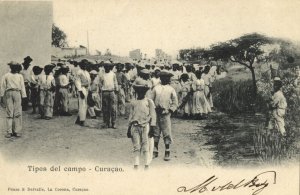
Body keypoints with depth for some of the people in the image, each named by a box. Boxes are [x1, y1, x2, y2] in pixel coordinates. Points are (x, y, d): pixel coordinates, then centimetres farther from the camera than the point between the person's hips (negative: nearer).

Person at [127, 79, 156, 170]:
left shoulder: (149, 101, 6)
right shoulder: (133, 103, 14)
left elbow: (153, 115, 4)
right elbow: (130, 116, 18)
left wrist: (152, 127, -4)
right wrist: (129, 128, 13)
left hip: (145, 126, -3)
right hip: (135, 126, 3)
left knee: (146, 147, -4)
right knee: (136, 147, 2)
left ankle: (147, 165, -2)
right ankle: (136, 164, 5)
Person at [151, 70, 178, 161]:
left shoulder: (171, 89, 4)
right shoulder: (156, 88, 8)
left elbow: (175, 103, 4)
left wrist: (170, 110, -7)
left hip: (165, 114, -2)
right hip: (156, 113, 2)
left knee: (167, 134, -3)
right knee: (155, 133, 8)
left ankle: (167, 153, 5)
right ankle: (155, 151, 20)